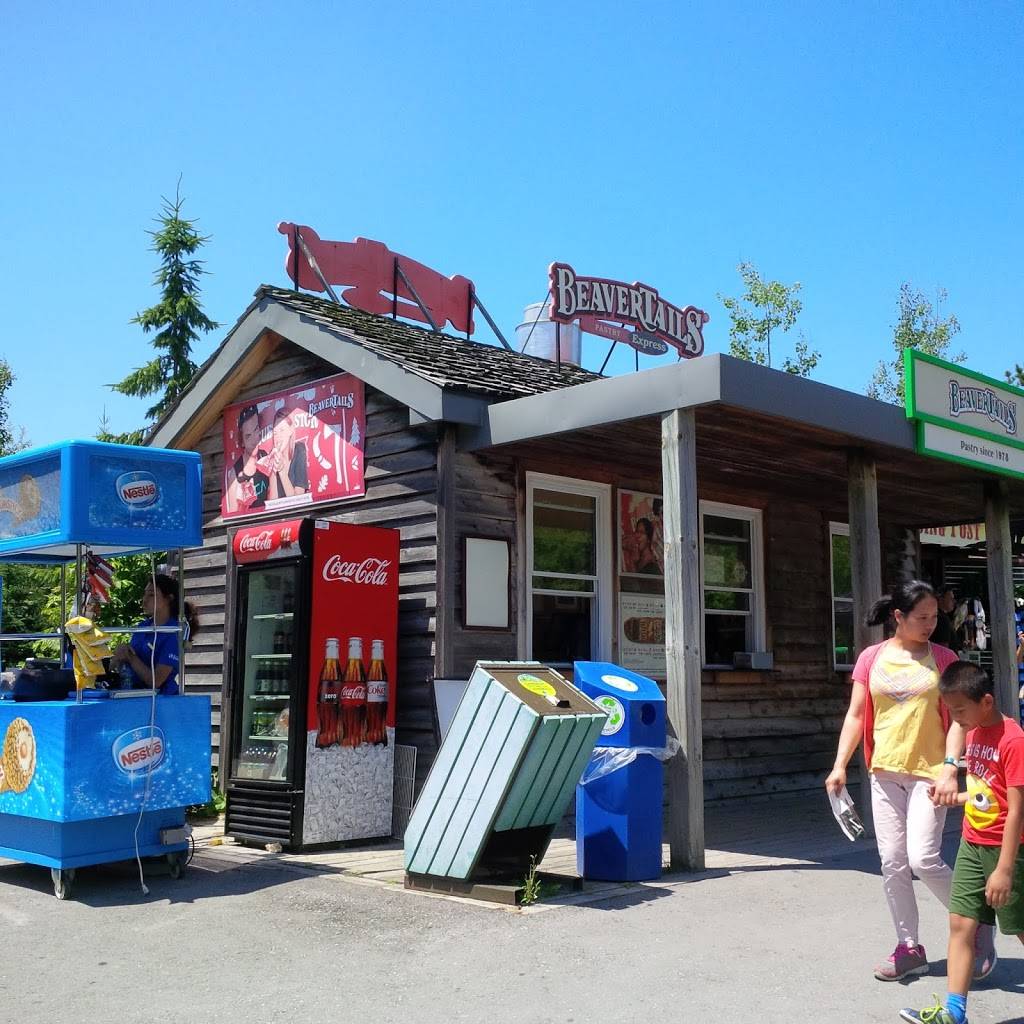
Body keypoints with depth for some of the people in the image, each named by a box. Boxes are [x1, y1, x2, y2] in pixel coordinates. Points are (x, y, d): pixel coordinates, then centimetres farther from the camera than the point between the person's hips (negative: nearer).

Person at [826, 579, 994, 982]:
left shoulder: (943, 658, 0)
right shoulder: (871, 658, 5)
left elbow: (957, 717, -4)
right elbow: (856, 715, 7)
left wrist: (950, 768, -16)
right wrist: (840, 765, -1)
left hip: (929, 772, -3)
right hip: (885, 772, 3)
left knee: (923, 860, -12)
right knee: (892, 863, 6)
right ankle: (909, 948, 19)